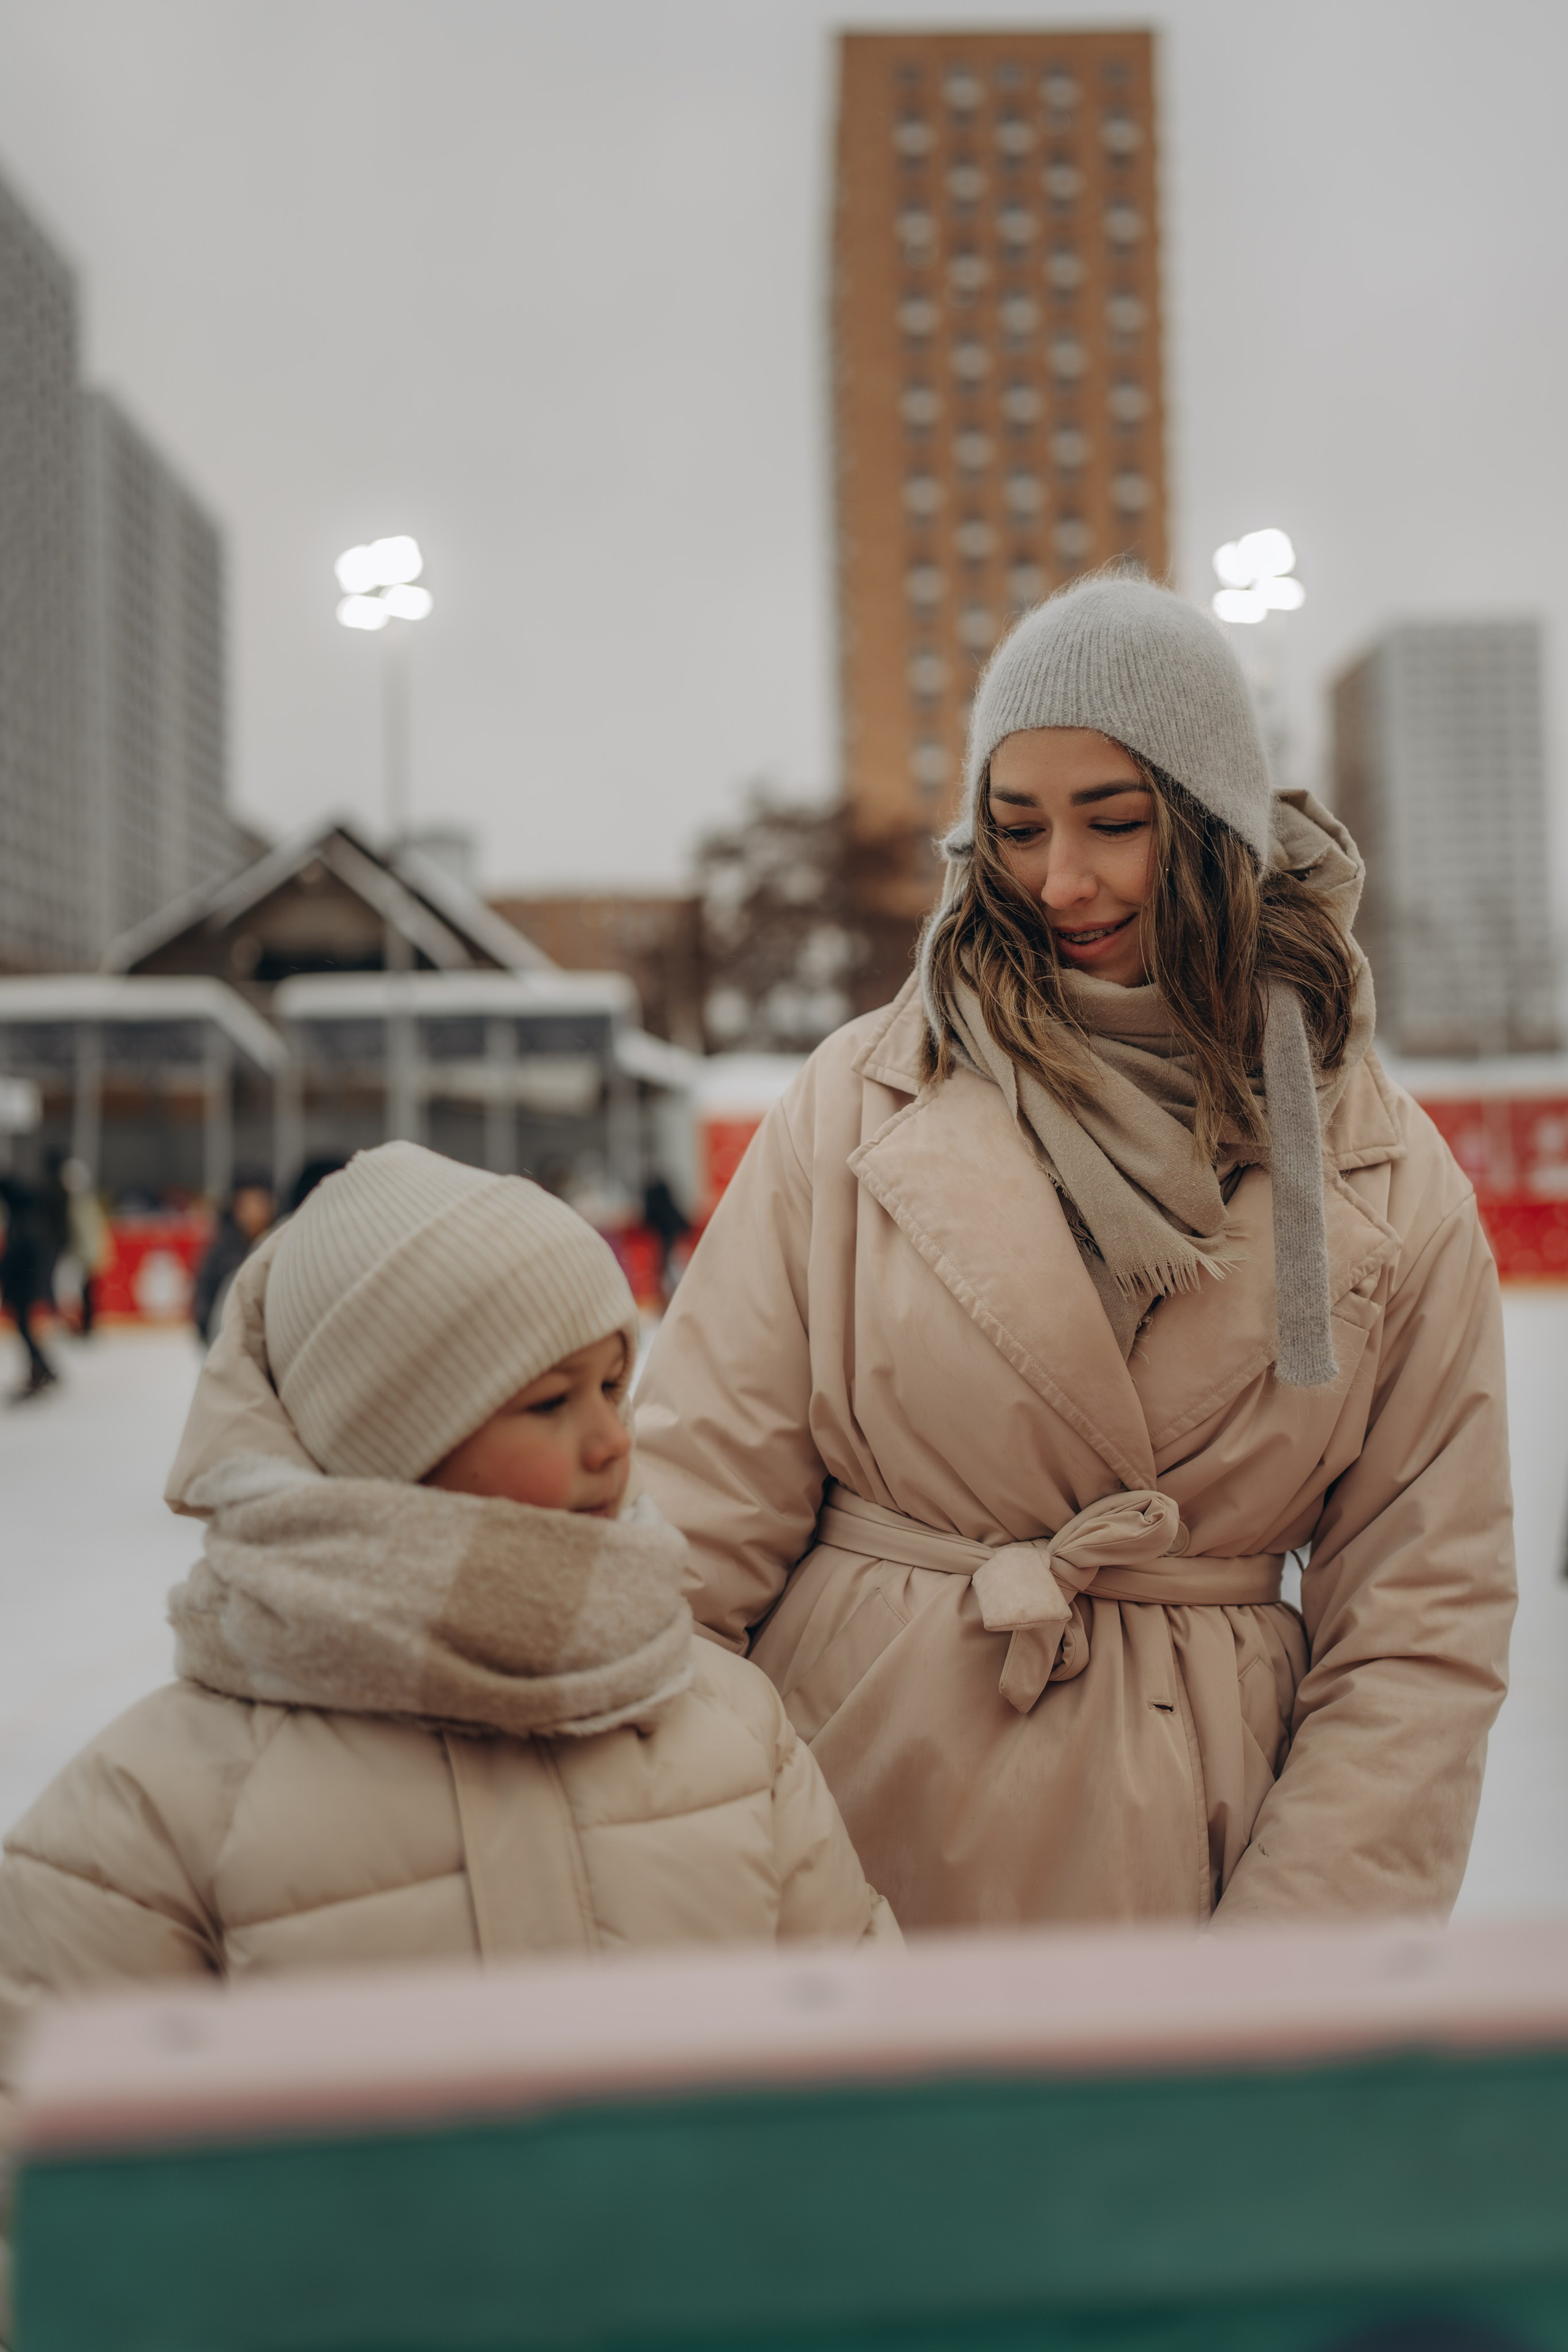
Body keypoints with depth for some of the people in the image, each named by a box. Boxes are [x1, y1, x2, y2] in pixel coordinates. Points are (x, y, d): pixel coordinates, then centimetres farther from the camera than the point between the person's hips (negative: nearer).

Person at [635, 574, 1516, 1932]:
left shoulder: (1388, 1184, -1)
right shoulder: (861, 1106, -4)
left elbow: (1423, 1628, 0)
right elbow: (702, 1500, -3)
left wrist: (1279, 1968, -9)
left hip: (1177, 1856, 1)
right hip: (847, 1830, 0)